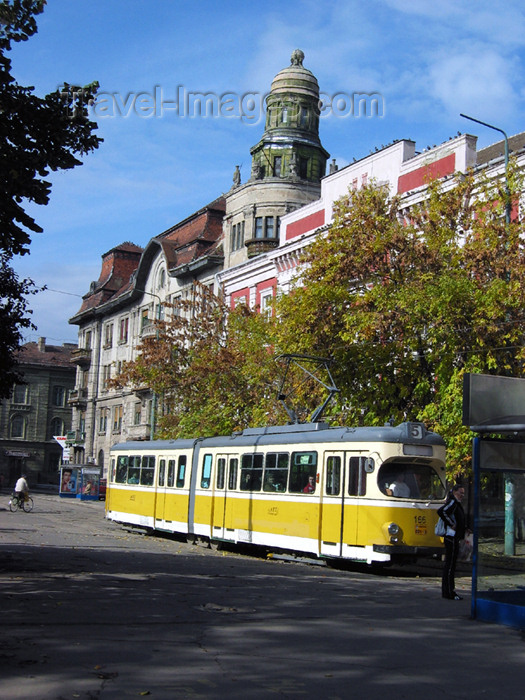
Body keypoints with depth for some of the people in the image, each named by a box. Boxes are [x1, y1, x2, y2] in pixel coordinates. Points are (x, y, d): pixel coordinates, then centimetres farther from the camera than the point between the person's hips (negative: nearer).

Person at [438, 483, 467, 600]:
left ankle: (447, 591, 18)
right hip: (451, 537, -10)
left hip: (454, 538, 10)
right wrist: (451, 524, -20)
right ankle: (449, 593, -6)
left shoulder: (456, 503, 18)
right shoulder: (452, 503, -13)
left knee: (449, 565, 13)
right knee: (450, 565, -8)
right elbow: (441, 511, -29)